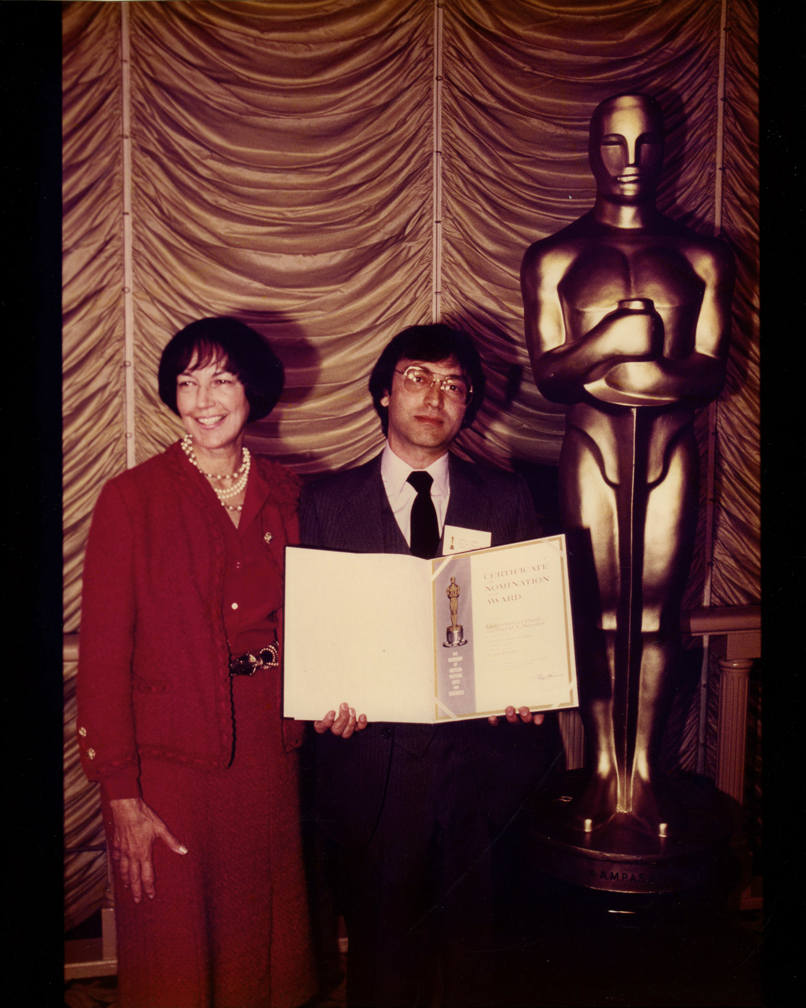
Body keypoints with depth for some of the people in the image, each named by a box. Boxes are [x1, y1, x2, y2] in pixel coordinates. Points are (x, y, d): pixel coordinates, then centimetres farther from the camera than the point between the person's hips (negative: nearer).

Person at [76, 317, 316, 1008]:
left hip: (269, 747, 4)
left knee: (262, 937, 19)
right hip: (171, 760, -3)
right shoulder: (131, 498, -9)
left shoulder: (284, 495, 3)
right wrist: (121, 796, -11)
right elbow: (104, 653, -9)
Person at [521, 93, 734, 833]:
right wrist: (610, 336, -20)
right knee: (599, 617, 5)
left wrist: (595, 364, -10)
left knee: (658, 616, 5)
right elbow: (548, 374, -1)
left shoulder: (703, 258, 8)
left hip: (672, 447, 1)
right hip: (592, 446, -1)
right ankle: (603, 769, 19)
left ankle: (645, 768, 20)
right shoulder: (553, 258, 6)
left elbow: (713, 373, 1)